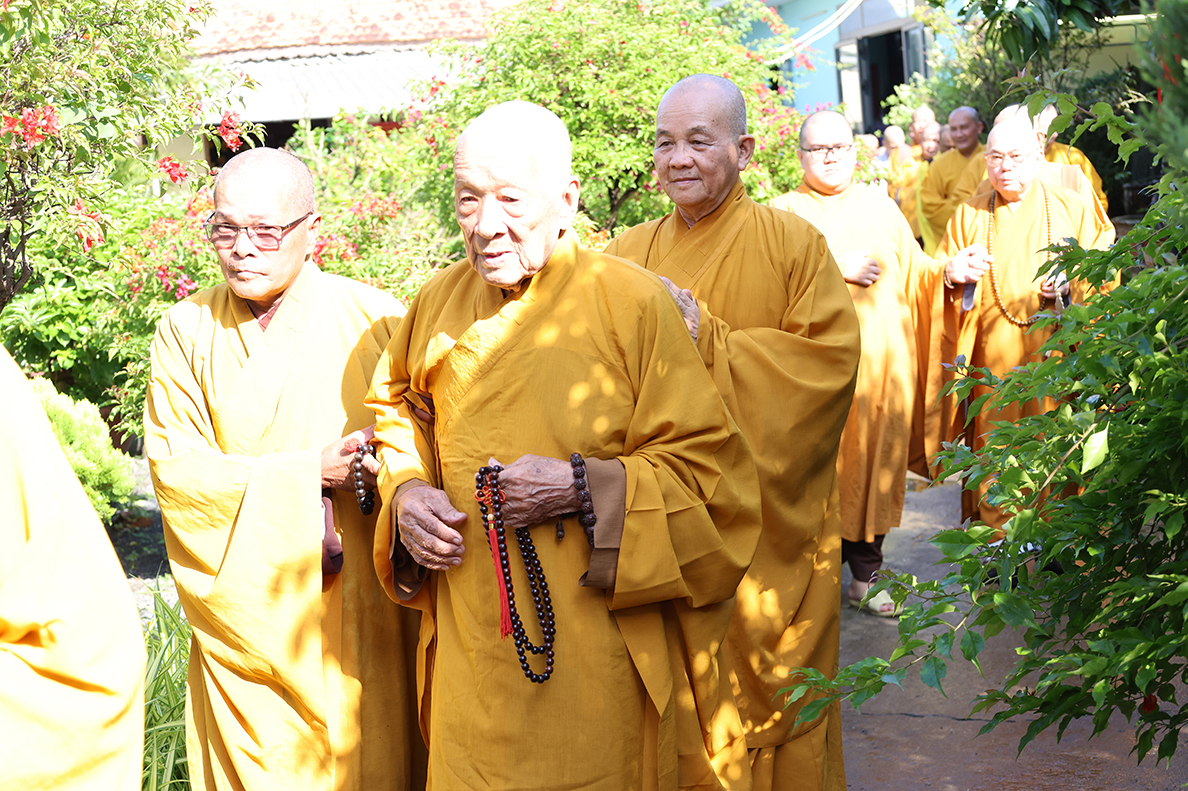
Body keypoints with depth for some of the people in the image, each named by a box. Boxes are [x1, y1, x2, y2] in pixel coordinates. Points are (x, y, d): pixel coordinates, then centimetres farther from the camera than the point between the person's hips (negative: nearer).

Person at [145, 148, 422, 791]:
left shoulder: (374, 318, -1)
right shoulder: (185, 331, 1)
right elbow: (174, 469, -7)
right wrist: (311, 473, -16)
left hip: (361, 612, 0)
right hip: (247, 611, 0)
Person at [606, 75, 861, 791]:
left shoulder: (795, 245, -3)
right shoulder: (627, 255, 8)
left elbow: (830, 359, -14)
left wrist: (707, 339, -19)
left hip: (766, 525, -3)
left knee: (766, 691, 8)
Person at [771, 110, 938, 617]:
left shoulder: (881, 208, 16)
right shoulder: (785, 213, 4)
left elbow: (913, 272, 13)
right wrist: (837, 269, -14)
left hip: (880, 361, 3)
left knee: (875, 457, 3)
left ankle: (866, 570, 13)